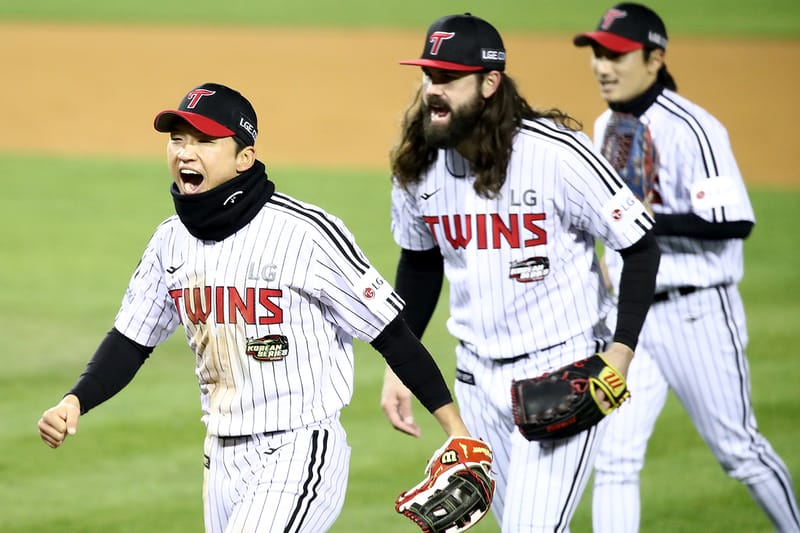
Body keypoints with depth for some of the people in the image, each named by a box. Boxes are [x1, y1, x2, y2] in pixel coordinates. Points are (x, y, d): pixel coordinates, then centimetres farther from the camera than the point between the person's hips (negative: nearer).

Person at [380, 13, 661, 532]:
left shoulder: (557, 153, -21)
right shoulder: (418, 165, -2)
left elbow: (641, 246, -13)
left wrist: (621, 351, -22)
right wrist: (398, 365, 13)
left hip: (562, 371, -6)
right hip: (478, 375, 6)